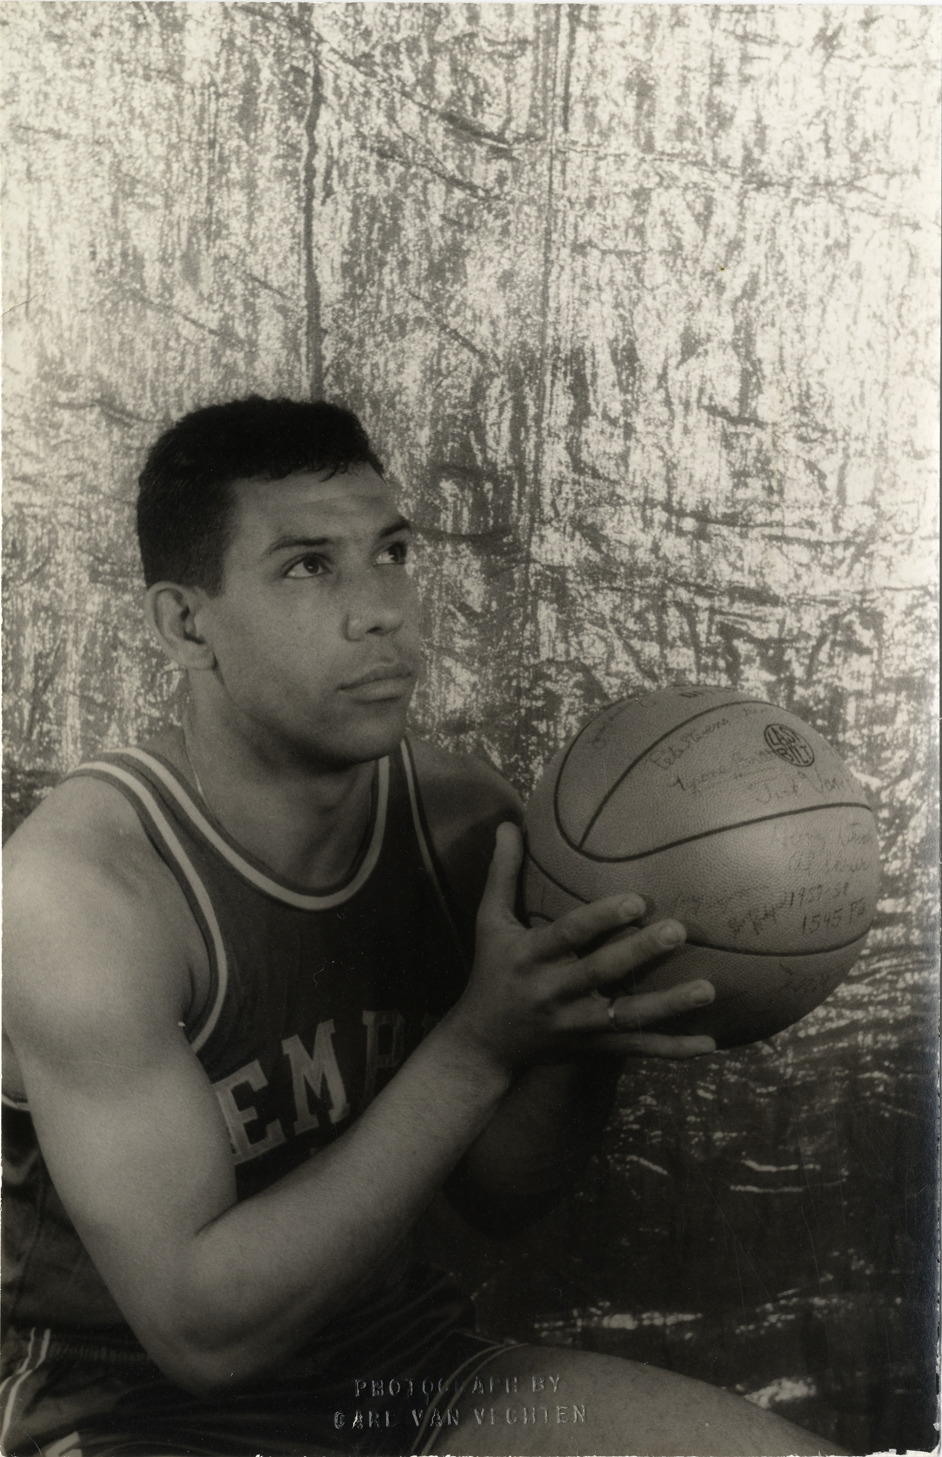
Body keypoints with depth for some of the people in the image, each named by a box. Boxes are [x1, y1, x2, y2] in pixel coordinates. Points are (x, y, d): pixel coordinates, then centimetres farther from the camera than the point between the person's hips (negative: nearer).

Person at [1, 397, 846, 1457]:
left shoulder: (468, 823, -7)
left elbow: (495, 1195, 2)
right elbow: (201, 1329, -23)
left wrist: (592, 1028, -18)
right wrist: (479, 1046, -29)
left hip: (408, 1361, 5)